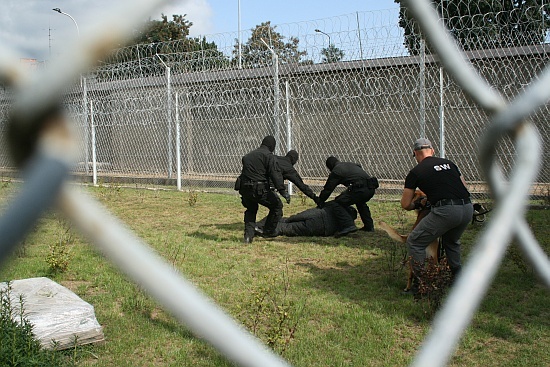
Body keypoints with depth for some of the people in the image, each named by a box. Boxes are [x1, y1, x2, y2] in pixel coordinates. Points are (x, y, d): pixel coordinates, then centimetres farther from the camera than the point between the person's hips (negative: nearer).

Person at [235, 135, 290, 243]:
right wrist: (283, 191, -20)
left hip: (245, 189, 7)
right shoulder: (269, 156, -4)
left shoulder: (248, 156, 21)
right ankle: (269, 232, 20)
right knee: (277, 206, 14)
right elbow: (275, 174, -15)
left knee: (251, 210, 29)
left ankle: (248, 235, 16)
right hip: (260, 190, -7)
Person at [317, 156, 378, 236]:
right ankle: (369, 226, 36)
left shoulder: (335, 172, 7)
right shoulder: (350, 164, 29)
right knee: (360, 202, 37)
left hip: (360, 190, -8)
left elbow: (328, 189, 8)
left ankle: (349, 226, -17)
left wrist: (320, 202, 20)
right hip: (371, 188, 8)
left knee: (338, 205, -2)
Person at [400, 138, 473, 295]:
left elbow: (405, 204, 13)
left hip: (445, 211, -6)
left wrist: (416, 205, 34)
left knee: (414, 242, 9)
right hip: (468, 209, 6)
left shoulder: (416, 172, 9)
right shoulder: (448, 163, 22)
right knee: (451, 241, 33)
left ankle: (420, 285, 8)